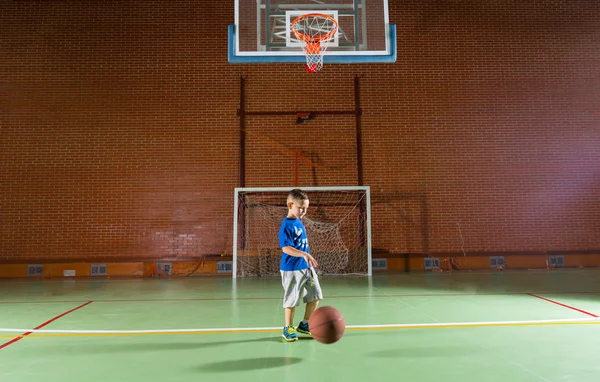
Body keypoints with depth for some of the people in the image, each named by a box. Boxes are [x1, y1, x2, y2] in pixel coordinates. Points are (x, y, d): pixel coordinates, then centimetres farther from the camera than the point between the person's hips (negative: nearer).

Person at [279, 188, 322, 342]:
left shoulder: (299, 222, 9)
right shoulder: (286, 225, -17)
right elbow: (286, 248, -28)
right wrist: (304, 254, -39)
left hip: (306, 267, 8)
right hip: (292, 269, -8)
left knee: (315, 296, 11)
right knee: (291, 300, 3)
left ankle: (304, 325, 28)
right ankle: (288, 328, 21)